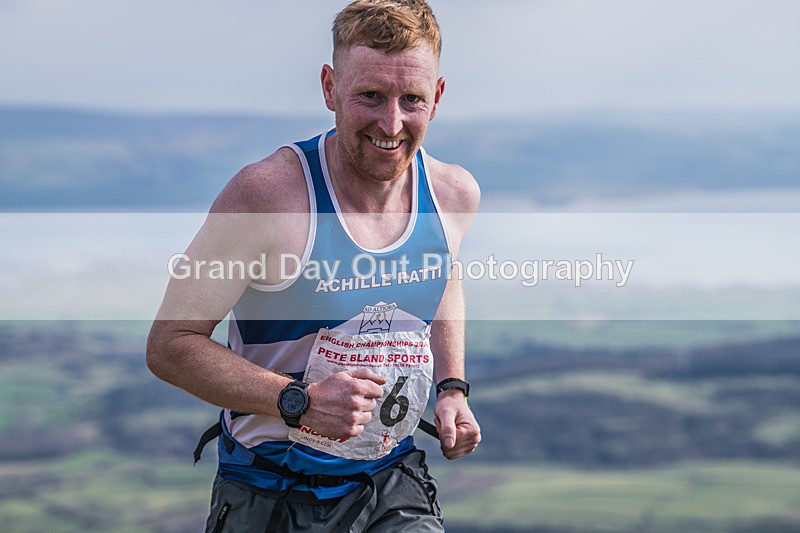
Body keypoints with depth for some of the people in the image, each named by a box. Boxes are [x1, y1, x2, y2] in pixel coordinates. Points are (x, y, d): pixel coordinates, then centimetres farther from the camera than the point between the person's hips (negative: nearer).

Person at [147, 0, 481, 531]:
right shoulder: (269, 191, -21)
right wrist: (298, 402, -26)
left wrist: (452, 387, 8)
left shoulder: (455, 193, -3)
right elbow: (171, 345, -16)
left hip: (393, 486, 4)